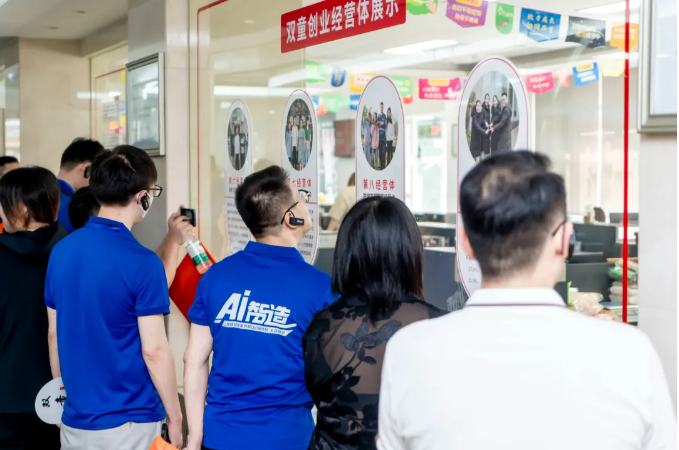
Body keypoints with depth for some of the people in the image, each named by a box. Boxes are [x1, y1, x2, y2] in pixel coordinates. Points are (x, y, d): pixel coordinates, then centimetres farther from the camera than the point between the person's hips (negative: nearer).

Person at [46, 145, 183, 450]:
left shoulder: (61, 251, 2)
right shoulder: (142, 263, -17)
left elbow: (54, 335, 9)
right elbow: (153, 350, -17)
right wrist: (175, 419, -7)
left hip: (74, 422, 6)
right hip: (127, 424, -6)